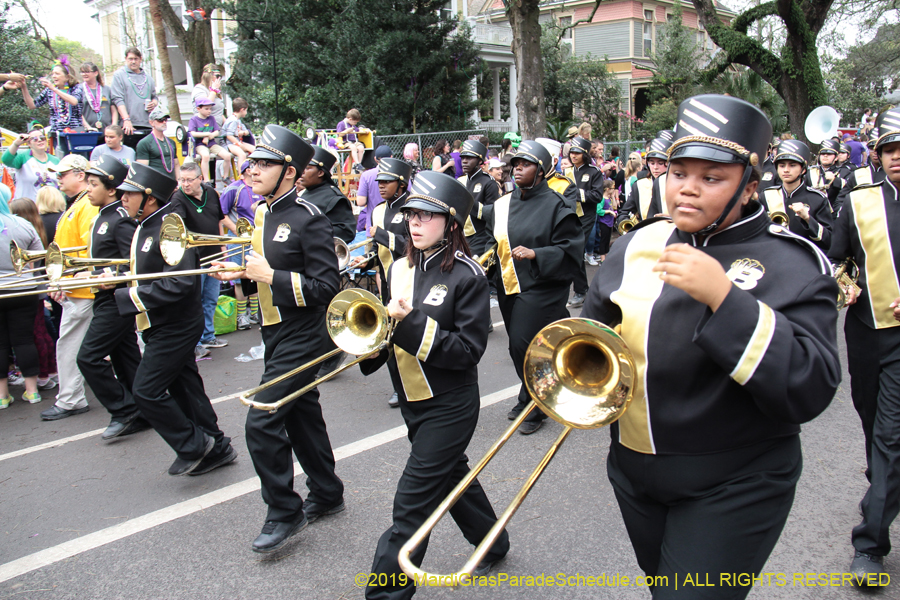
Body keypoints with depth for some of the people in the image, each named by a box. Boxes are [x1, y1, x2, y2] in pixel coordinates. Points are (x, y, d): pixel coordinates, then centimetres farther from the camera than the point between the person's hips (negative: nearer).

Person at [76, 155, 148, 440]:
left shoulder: (121, 220, -17)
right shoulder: (103, 216, 13)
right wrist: (84, 271, 9)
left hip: (117, 300, -10)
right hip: (107, 299, 10)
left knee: (89, 357, -8)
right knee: (125, 358, 12)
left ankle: (124, 411, 2)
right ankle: (139, 416, 21)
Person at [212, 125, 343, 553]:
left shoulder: (308, 220, -17)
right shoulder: (263, 213, 10)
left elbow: (327, 288, -20)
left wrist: (271, 276, -24)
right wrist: (239, 273, 2)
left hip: (301, 338, -9)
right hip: (276, 334, 9)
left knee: (262, 423, -10)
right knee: (301, 417, 18)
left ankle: (284, 512, 10)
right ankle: (326, 495, 35)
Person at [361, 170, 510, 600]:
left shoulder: (467, 276, -16)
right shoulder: (400, 269, 4)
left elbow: (469, 350, -21)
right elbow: (392, 330, 12)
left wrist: (412, 325, -28)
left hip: (450, 406, -7)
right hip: (412, 400, 8)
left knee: (413, 503, -4)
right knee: (452, 476, 24)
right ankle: (492, 543, 48)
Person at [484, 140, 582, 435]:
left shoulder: (555, 204, -8)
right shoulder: (503, 204, 9)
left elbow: (570, 249, -12)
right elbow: (493, 236, 24)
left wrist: (535, 254, -21)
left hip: (540, 288, -6)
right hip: (508, 286, 6)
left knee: (523, 345, -10)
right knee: (519, 346, 13)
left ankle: (534, 407, 9)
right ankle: (528, 399, 32)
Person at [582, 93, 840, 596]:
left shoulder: (792, 262, -12)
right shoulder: (636, 245, 1)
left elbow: (811, 390, -24)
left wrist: (723, 296, -33)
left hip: (733, 492, -5)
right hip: (635, 473, 5)